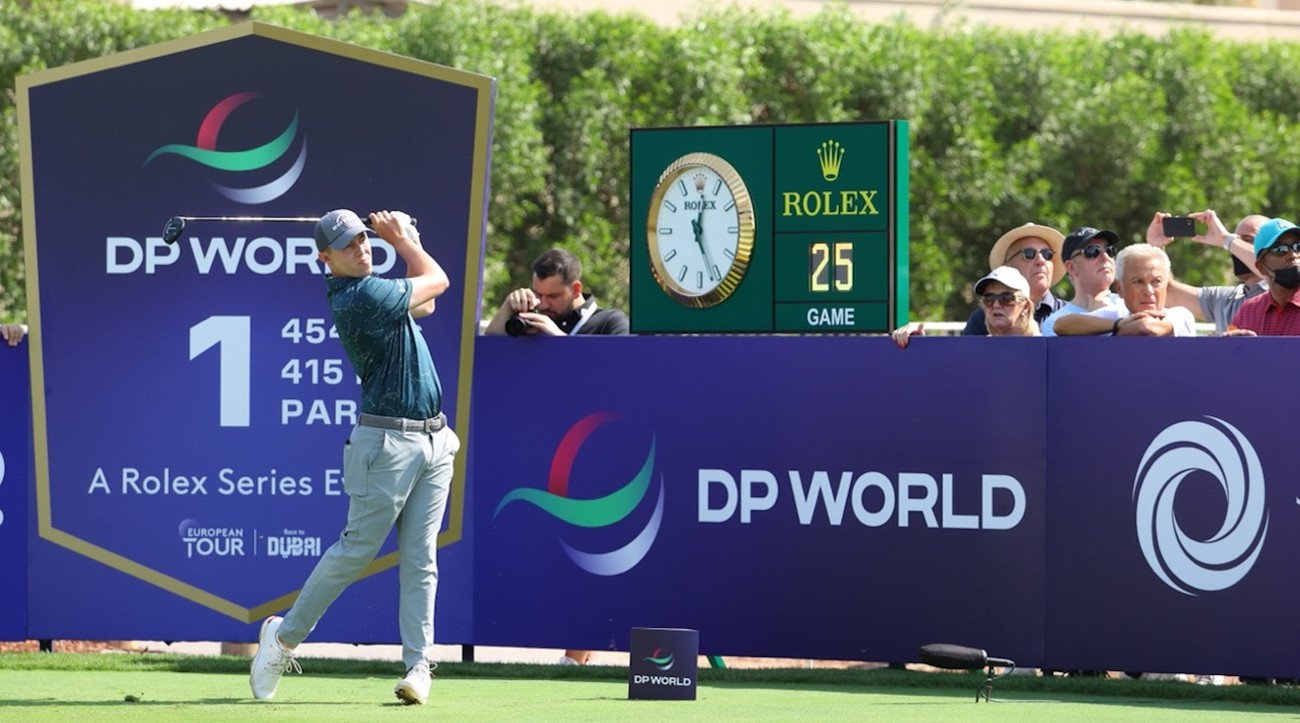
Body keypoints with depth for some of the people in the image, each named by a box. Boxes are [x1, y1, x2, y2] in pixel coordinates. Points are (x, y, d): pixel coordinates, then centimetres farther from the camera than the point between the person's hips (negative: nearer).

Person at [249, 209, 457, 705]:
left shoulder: (366, 289, 12)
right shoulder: (361, 297, -17)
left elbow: (425, 303, 26)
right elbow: (437, 280, -4)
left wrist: (404, 240, 14)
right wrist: (404, 240, 13)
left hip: (434, 440, 8)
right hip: (389, 441, -8)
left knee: (420, 559, 2)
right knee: (356, 549, -4)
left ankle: (418, 665, 0)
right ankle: (285, 636, 9)